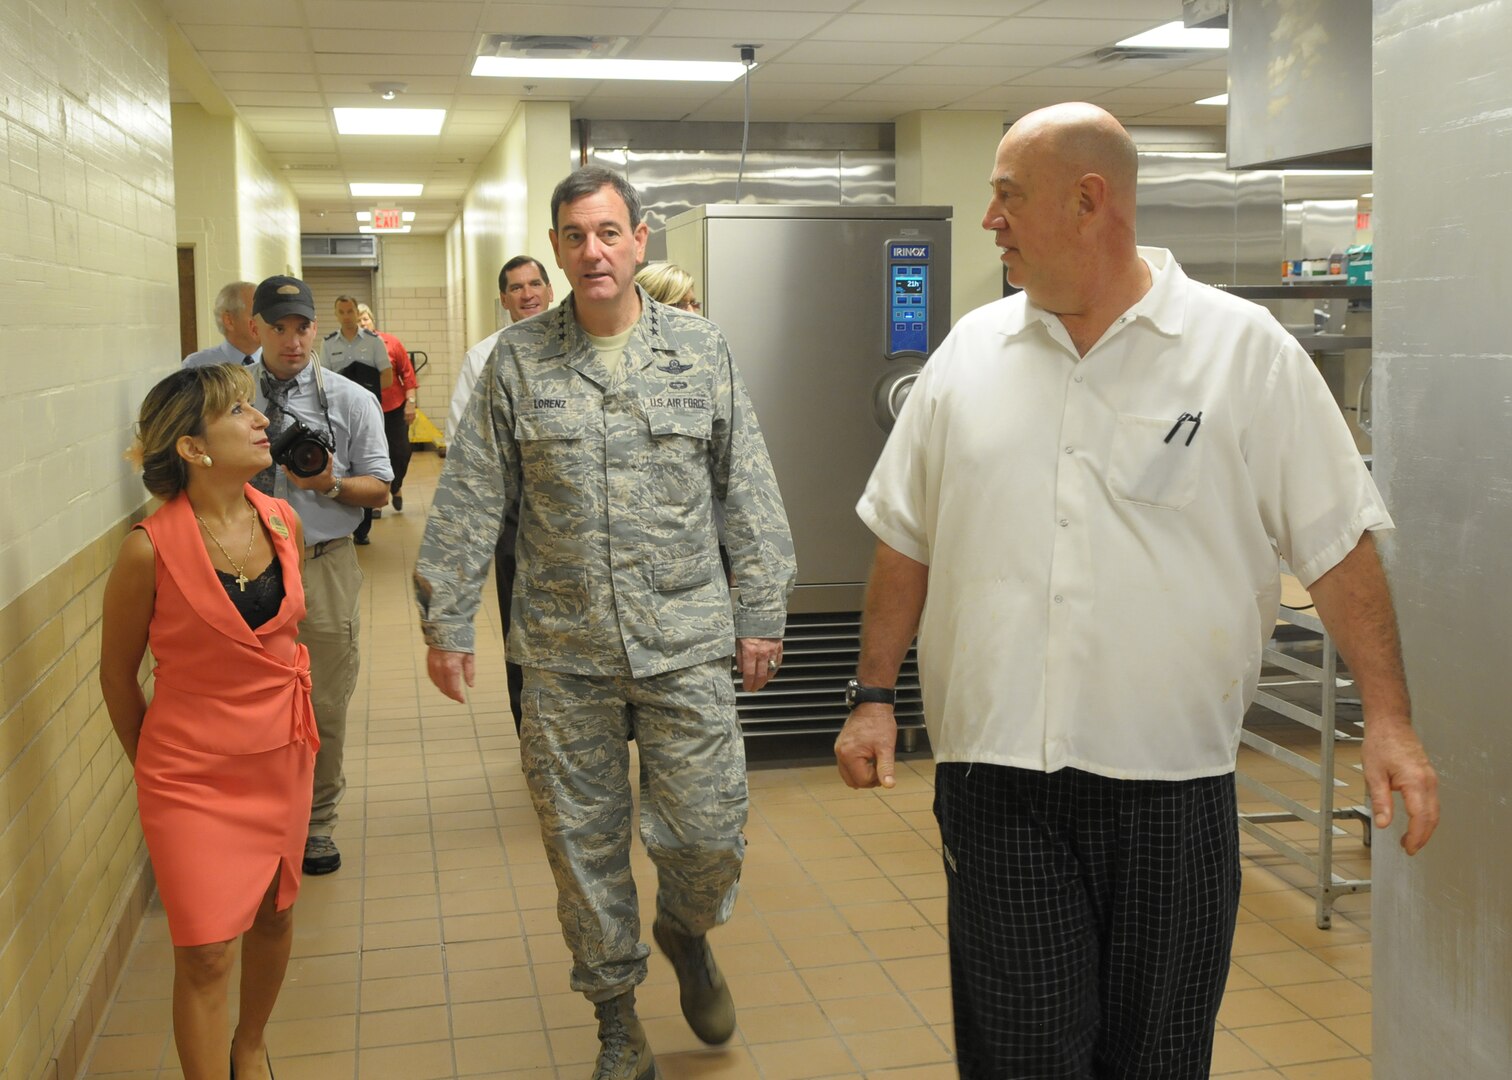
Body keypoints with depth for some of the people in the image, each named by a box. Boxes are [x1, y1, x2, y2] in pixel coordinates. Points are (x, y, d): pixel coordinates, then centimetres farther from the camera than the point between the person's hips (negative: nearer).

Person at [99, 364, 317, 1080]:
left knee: (275, 915, 20)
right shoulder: (151, 549, -19)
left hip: (280, 759, 6)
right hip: (191, 777, -5)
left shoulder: (283, 523, -4)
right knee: (207, 953, -3)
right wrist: (152, 766, 7)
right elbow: (117, 674, -5)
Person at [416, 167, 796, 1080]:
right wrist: (447, 624, 2)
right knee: (584, 840, 8)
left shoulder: (702, 350, 4)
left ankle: (687, 934, 35)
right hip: (565, 653, 1)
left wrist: (762, 614, 2)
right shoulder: (518, 362, 2)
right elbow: (469, 503, 4)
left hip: (686, 641, 0)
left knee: (708, 833, 0)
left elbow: (750, 492, 5)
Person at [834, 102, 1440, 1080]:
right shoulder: (971, 353, 7)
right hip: (995, 777, 2)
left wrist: (1389, 719, -7)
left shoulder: (1244, 349, -2)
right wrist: (875, 695, 9)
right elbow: (906, 538, 12)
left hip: (1171, 780, -1)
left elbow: (1339, 542, -2)